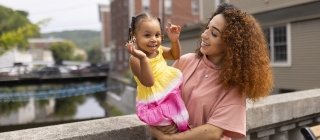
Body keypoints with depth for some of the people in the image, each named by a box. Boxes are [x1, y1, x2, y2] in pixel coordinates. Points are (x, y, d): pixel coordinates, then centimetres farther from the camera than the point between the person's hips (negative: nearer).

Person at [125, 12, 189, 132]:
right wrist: (143, 58, -43)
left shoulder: (158, 50, 1)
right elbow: (148, 82, -30)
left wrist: (174, 40, -2)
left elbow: (175, 55, 18)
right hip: (153, 104, -8)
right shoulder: (136, 59, -22)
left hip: (170, 95, 8)